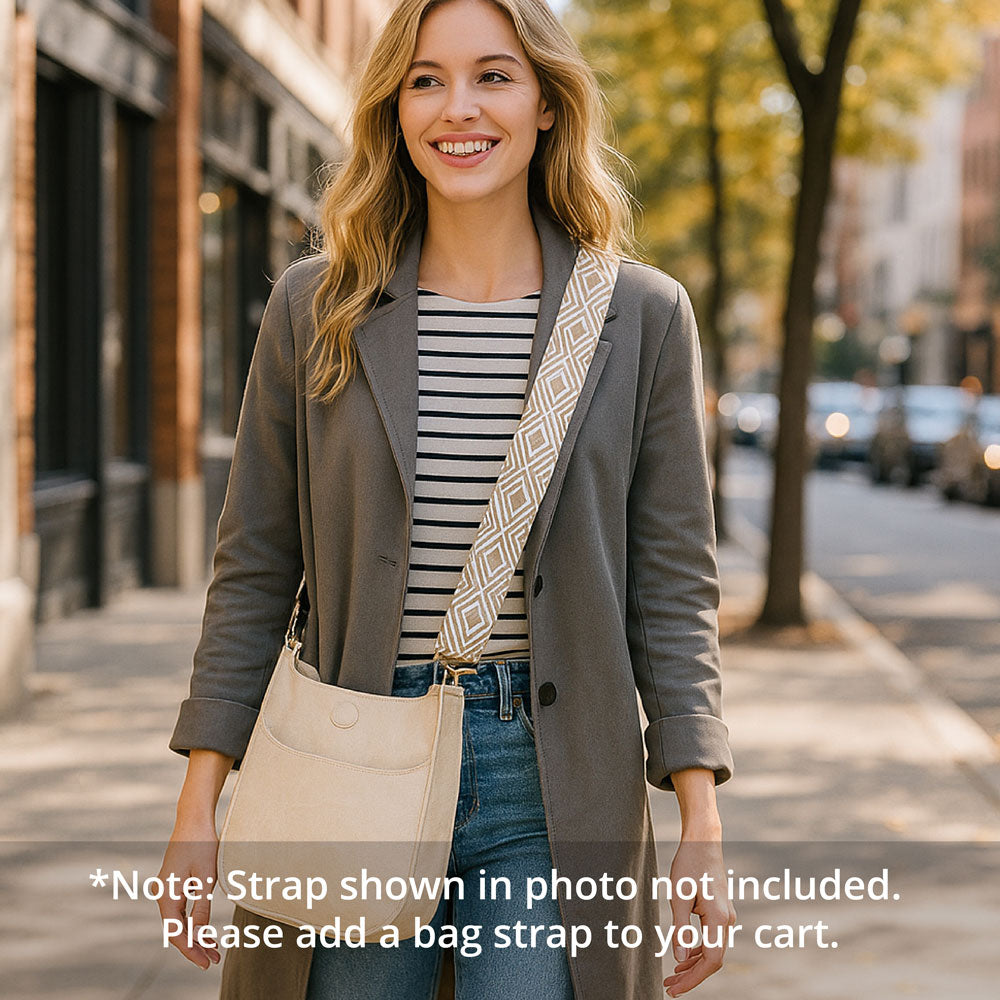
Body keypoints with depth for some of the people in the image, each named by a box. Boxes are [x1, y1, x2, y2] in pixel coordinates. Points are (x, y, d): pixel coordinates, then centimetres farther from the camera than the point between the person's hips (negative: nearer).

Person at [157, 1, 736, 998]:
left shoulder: (642, 316, 2)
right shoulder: (314, 308, 3)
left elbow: (673, 584, 2)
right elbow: (254, 569, 6)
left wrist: (703, 834, -4)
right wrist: (198, 811, 1)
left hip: (548, 787, 0)